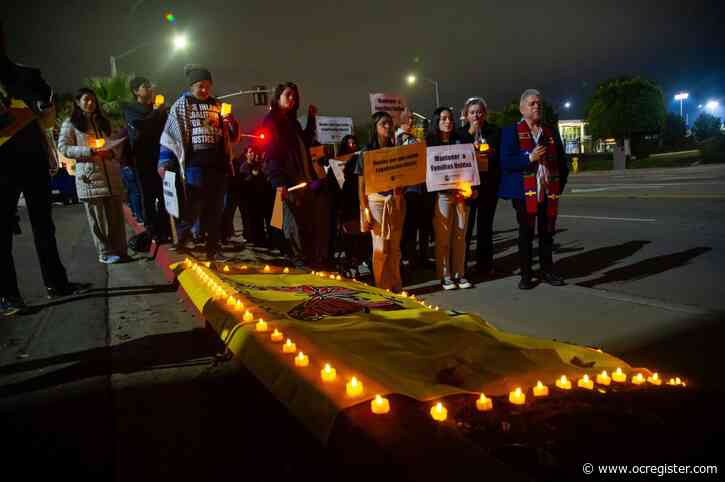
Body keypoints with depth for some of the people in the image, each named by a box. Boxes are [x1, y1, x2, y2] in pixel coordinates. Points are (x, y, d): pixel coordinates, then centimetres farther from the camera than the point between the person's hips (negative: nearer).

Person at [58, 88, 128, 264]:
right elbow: (63, 148, -2)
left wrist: (111, 151, 3)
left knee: (116, 214, 2)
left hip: (111, 174, 4)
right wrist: (89, 151, -15)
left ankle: (120, 250, 9)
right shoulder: (70, 123, 5)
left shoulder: (103, 121, 21)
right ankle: (106, 253, 5)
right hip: (89, 175, -4)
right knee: (98, 216, -2)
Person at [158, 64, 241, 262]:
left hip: (218, 164, 4)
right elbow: (170, 134, -1)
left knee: (215, 209, 9)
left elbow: (232, 137, 17)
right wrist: (164, 162, -9)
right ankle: (181, 241, 12)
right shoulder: (181, 105, 4)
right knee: (191, 208, -5)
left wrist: (232, 123, -5)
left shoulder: (217, 105, 14)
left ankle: (213, 248, 18)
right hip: (195, 164, -4)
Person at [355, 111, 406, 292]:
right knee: (380, 247, -2)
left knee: (395, 247, 7)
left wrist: (400, 192, -10)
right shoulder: (367, 152, 1)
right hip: (377, 201, -3)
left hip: (396, 202, 3)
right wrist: (365, 211, -8)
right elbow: (361, 185, -1)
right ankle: (383, 287, 8)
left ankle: (396, 286, 17)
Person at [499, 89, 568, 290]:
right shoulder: (511, 132, -2)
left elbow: (561, 161, 17)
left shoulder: (551, 132, 13)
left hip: (549, 192, 4)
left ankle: (547, 271, 21)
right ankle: (525, 275, 11)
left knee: (547, 233, 10)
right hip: (524, 192, -4)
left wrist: (560, 185, 8)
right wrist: (530, 158, -19)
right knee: (526, 234, 3)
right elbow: (506, 162, -11)